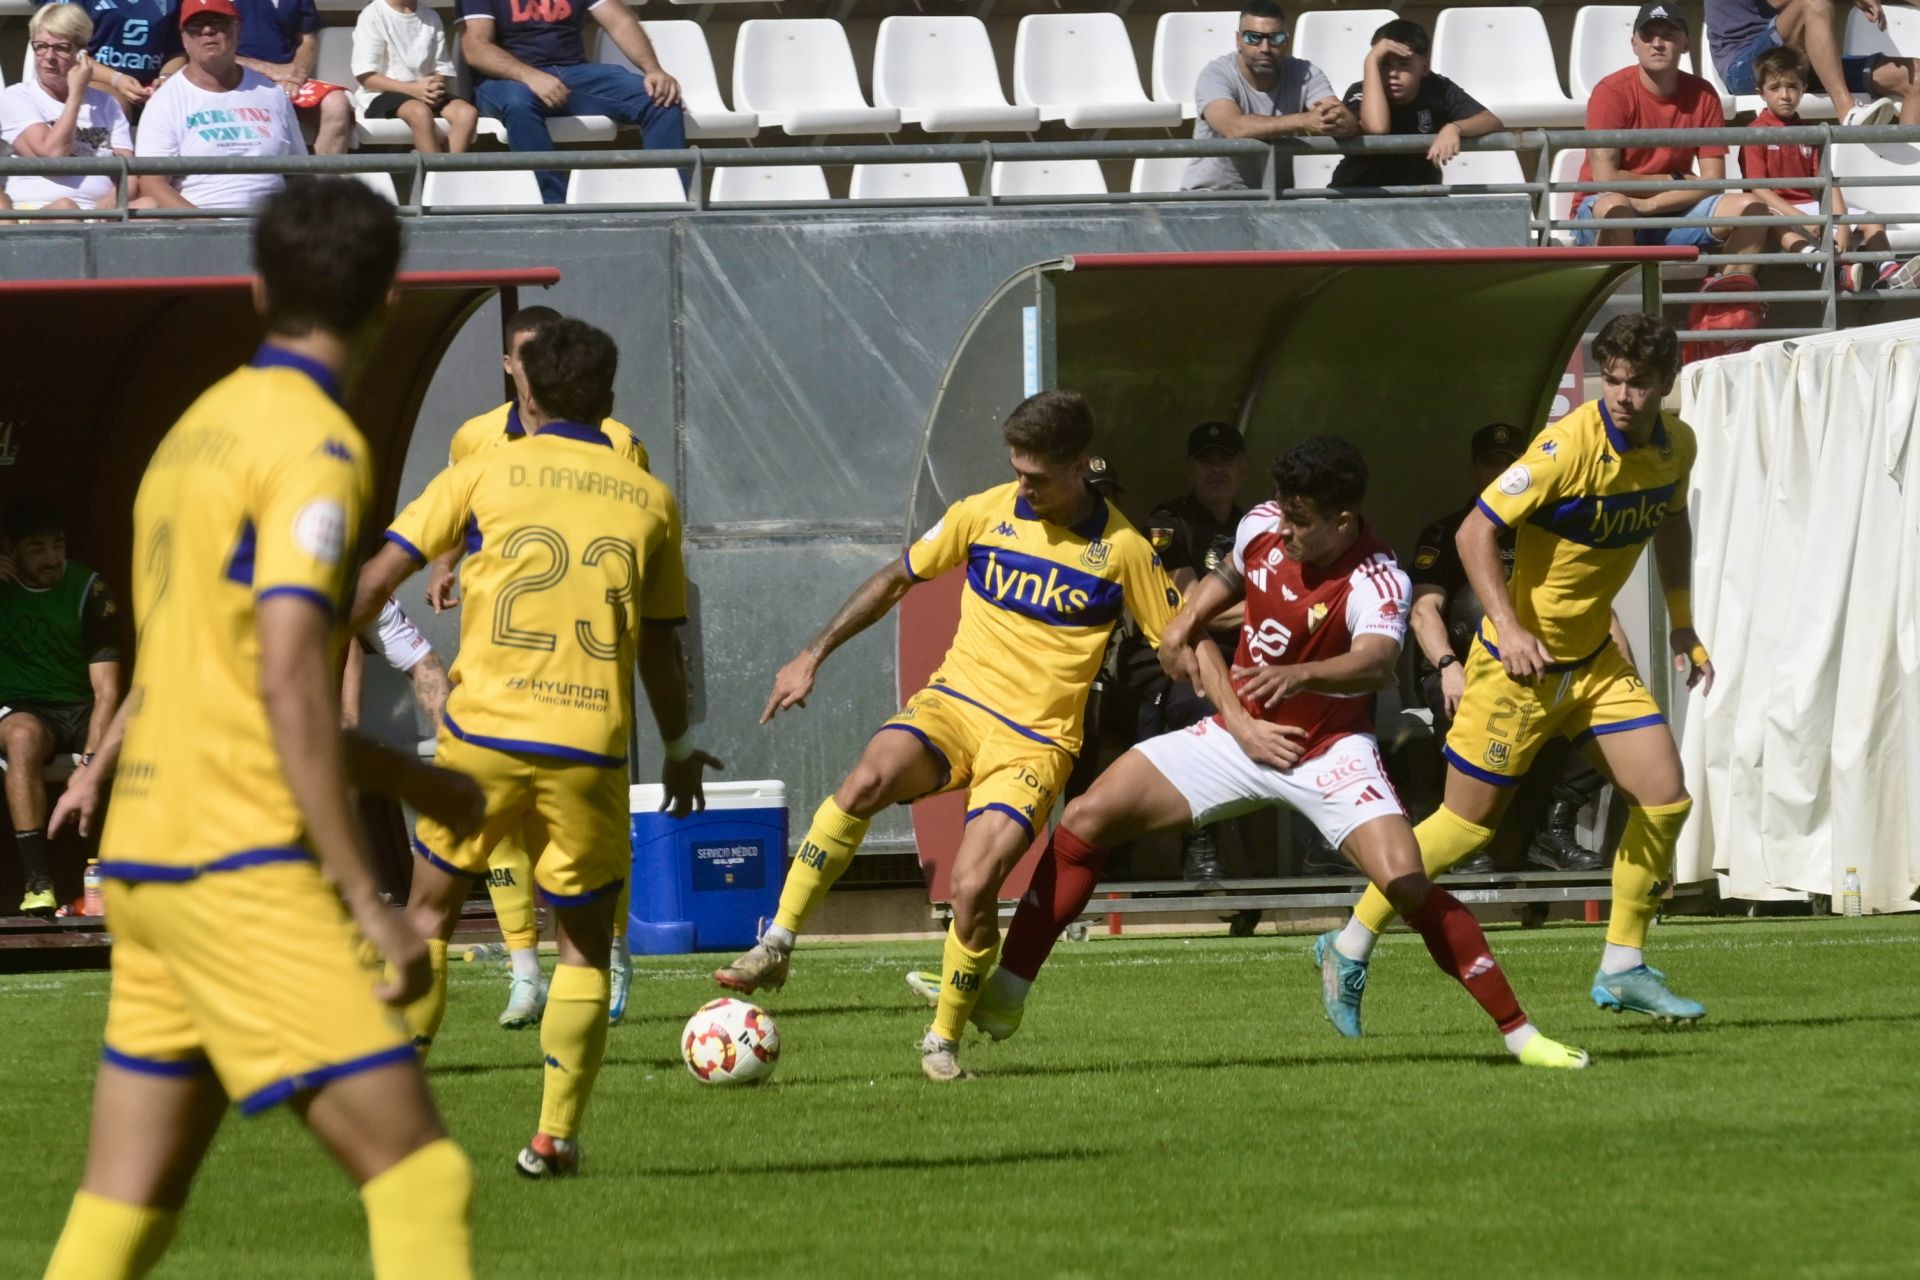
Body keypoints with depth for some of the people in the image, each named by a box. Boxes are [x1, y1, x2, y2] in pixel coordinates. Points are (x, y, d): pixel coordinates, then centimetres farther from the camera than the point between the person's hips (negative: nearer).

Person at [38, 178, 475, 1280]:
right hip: (241, 868, -9)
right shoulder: (315, 446, -10)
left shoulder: (198, 430, 17)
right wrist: (367, 899, -18)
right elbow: (289, 683, -19)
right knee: (418, 1172, -11)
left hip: (144, 860, 9)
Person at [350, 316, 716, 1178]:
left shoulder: (486, 474, 5)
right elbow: (660, 649, 16)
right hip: (588, 750, 0)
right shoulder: (649, 500, 9)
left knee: (428, 912, 19)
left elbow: (380, 575, 0)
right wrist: (680, 747, 30)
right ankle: (556, 1134, 1)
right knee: (585, 946, 14)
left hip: (480, 734, 0)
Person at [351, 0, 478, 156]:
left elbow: (442, 69, 9)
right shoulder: (373, 15, -5)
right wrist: (412, 89, -21)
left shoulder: (431, 18, 11)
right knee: (420, 112, -37)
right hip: (382, 95, -5)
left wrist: (435, 88, -16)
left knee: (467, 112, -25)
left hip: (426, 93, 5)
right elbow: (365, 76, -10)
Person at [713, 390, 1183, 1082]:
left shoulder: (1122, 551, -3)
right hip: (955, 704, 2)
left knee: (972, 886, -23)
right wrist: (814, 655, 9)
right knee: (868, 778, -32)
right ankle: (776, 945, -26)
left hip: (1036, 740, -2)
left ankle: (944, 1039, 1)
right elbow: (895, 579, 14)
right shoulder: (984, 513, 3)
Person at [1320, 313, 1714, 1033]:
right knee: (1468, 824, -1)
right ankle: (1353, 945, 16)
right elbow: (1475, 532, -21)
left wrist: (1682, 626, 17)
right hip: (1522, 657, -6)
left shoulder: (1675, 445, -2)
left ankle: (1622, 970, 11)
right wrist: (1508, 627, -29)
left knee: (1664, 800, -3)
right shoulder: (1569, 446, -23)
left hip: (1595, 654, 6)